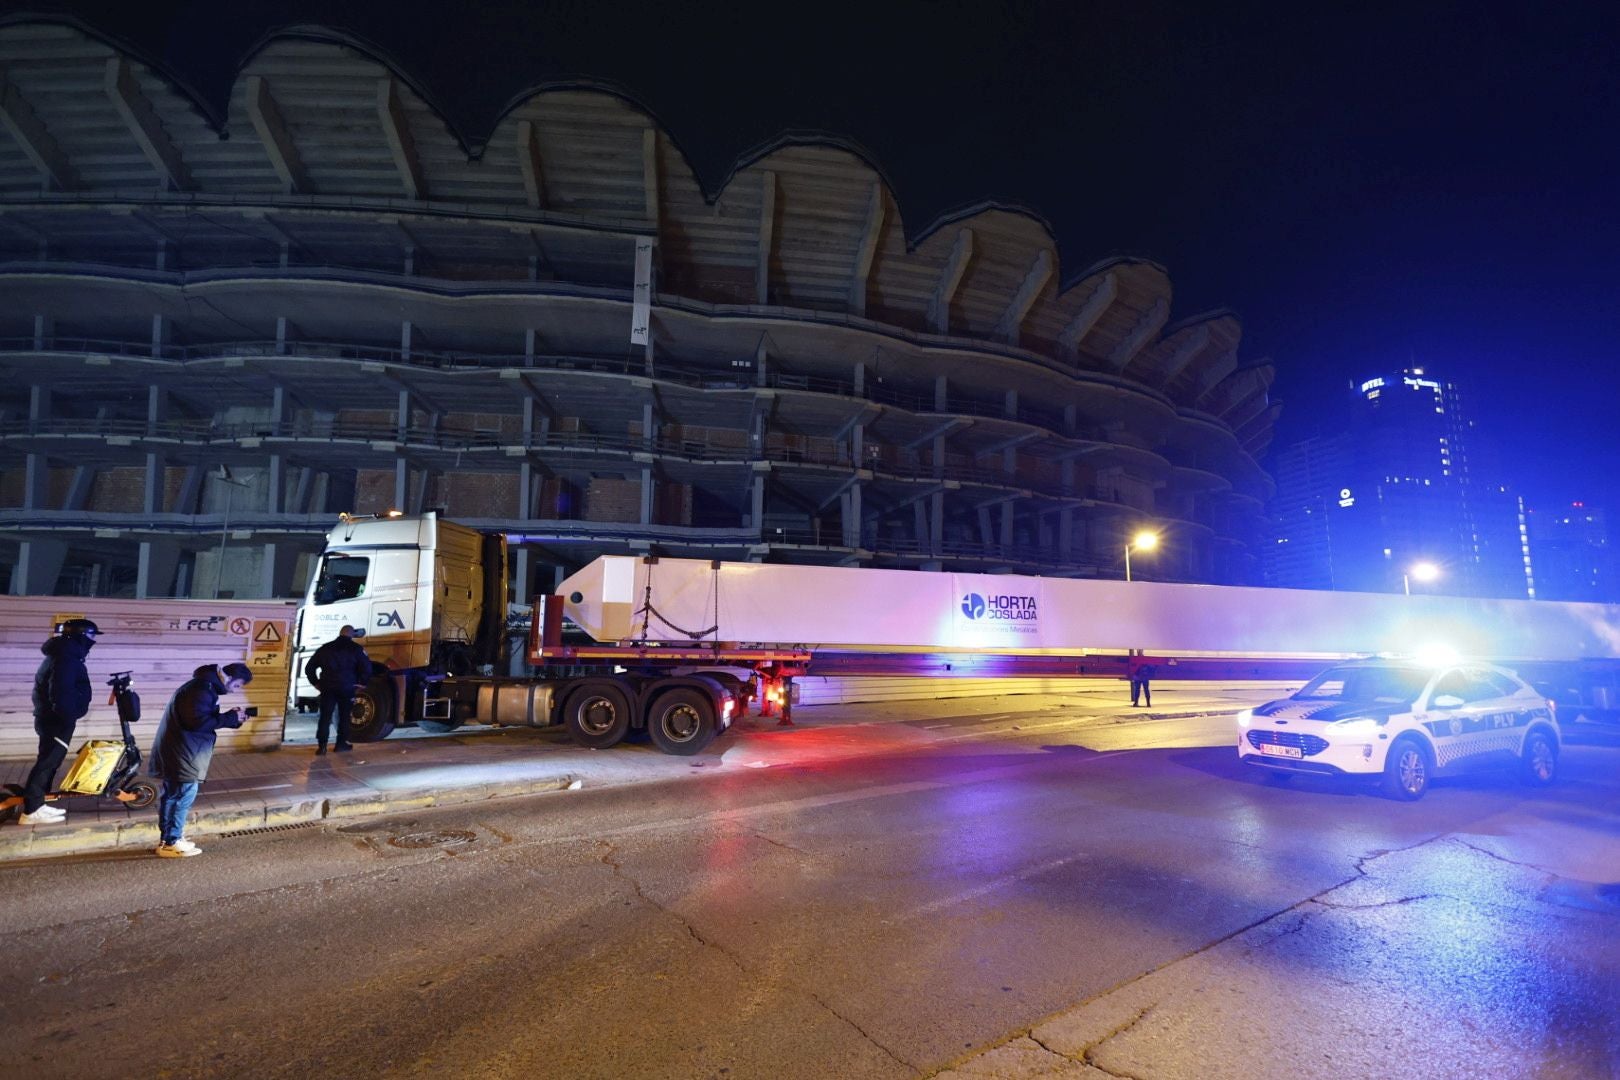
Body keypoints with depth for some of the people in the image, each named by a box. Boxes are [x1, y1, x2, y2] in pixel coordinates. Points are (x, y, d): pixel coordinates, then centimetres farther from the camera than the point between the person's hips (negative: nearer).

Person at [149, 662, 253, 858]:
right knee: (184, 795, -4)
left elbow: (204, 718, 15)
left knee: (172, 794, 16)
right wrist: (230, 717, -18)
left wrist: (232, 718, 2)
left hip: (177, 750, 11)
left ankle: (170, 838, 25)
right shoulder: (202, 689, -20)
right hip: (182, 752, -11)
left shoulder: (205, 686, 14)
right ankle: (171, 844, 3)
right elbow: (198, 721, -27)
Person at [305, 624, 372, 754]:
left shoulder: (325, 648, 13)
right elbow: (366, 667, -10)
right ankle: (341, 743, 14)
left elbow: (309, 668, 16)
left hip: (327, 688, 3)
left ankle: (321, 745, 1)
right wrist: (362, 683, 1)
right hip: (347, 688, -3)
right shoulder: (355, 648, 1)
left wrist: (316, 683, 19)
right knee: (345, 716, 10)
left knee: (325, 717, 7)